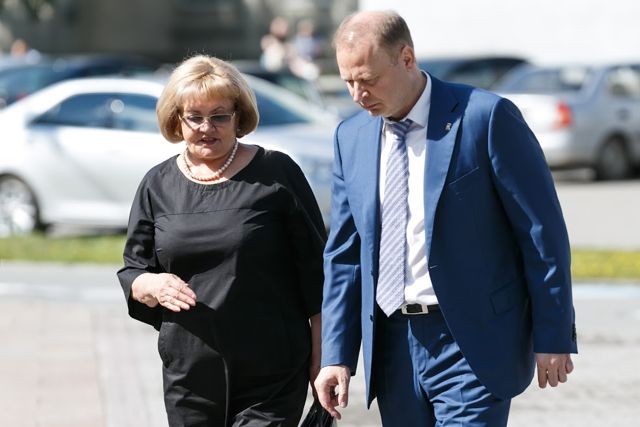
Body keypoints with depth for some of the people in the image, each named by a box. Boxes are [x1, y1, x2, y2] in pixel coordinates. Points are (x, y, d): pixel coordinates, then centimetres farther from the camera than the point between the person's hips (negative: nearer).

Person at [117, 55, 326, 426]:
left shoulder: (277, 174, -1)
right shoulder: (158, 185, 9)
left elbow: (315, 269, 1)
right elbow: (132, 273, 13)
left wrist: (321, 356, -1)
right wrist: (153, 286, -11)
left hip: (271, 376, -4)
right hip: (188, 375, 4)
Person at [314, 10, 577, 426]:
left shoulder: (486, 117, -10)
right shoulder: (351, 137, 8)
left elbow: (544, 232, -7)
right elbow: (344, 253, 12)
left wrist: (553, 337, -7)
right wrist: (337, 355, 5)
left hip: (472, 343, -6)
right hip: (393, 347, 6)